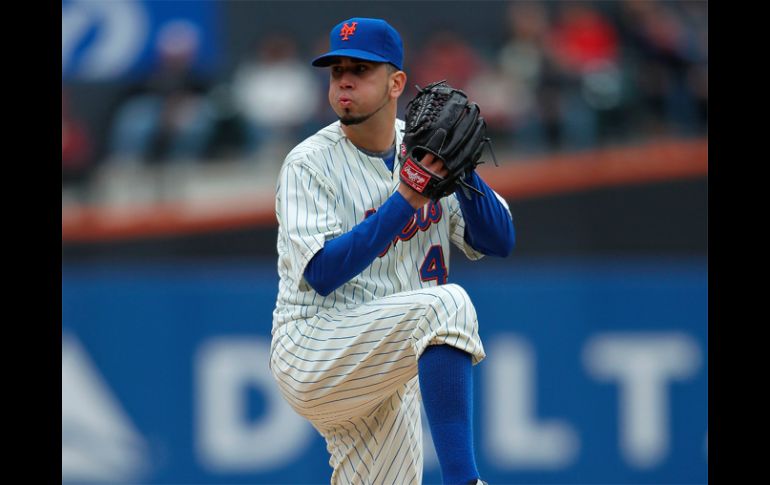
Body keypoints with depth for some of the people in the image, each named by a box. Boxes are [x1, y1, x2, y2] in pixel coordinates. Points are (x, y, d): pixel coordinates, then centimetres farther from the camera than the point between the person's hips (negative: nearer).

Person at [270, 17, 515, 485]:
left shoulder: (423, 146, 7)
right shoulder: (309, 163, -8)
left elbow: (500, 242, 2)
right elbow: (321, 275, -21)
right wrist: (404, 201, -26)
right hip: (313, 354, -7)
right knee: (446, 303, -30)